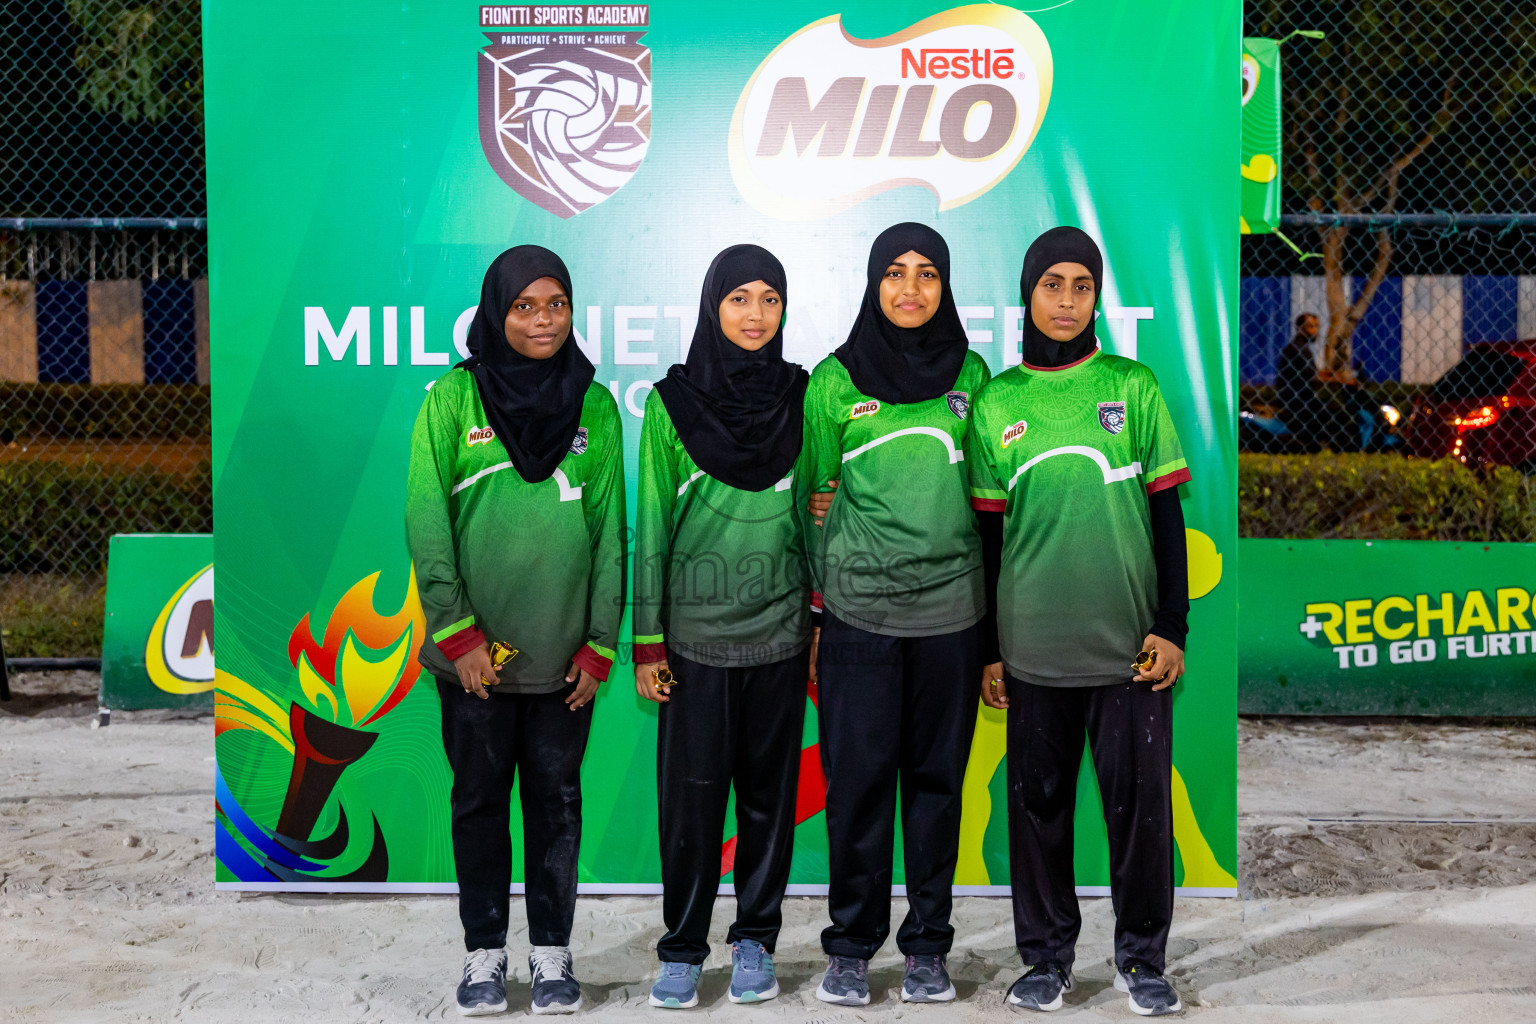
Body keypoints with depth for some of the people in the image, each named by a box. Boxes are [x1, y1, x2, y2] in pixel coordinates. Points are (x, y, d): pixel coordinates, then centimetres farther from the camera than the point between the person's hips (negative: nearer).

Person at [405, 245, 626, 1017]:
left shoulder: (595, 406, 4)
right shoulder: (454, 397, -1)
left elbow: (610, 531, 4)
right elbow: (426, 522, -5)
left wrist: (602, 643, -1)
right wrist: (455, 631, -11)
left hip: (564, 654, 1)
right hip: (475, 653, -1)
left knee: (556, 800, 9)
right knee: (479, 800, 8)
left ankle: (551, 950, 23)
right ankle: (484, 953, 22)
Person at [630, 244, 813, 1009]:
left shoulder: (801, 398, 4)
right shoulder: (673, 402, -2)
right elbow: (652, 524, -1)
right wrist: (646, 641, -3)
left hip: (780, 630, 2)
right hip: (696, 631, -1)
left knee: (769, 789, 9)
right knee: (690, 794, 3)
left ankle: (755, 941, 22)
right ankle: (682, 950, 16)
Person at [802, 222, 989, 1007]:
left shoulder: (971, 374, 6)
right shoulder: (835, 381, 1)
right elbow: (817, 500, 5)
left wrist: (996, 615, 10)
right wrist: (812, 616, 3)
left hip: (951, 609, 1)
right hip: (859, 611, -1)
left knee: (938, 777, 7)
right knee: (858, 777, 2)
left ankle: (928, 943, 19)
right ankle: (851, 944, 16)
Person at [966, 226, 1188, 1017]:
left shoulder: (1134, 387, 4)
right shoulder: (995, 403, 6)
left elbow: (1166, 513, 4)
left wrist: (1171, 626, -2)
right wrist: (988, 649, 7)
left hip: (1129, 643, -1)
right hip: (1034, 646, 1)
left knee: (1140, 802, 4)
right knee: (1038, 802, 8)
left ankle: (1141, 957, 21)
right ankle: (1046, 953, 23)